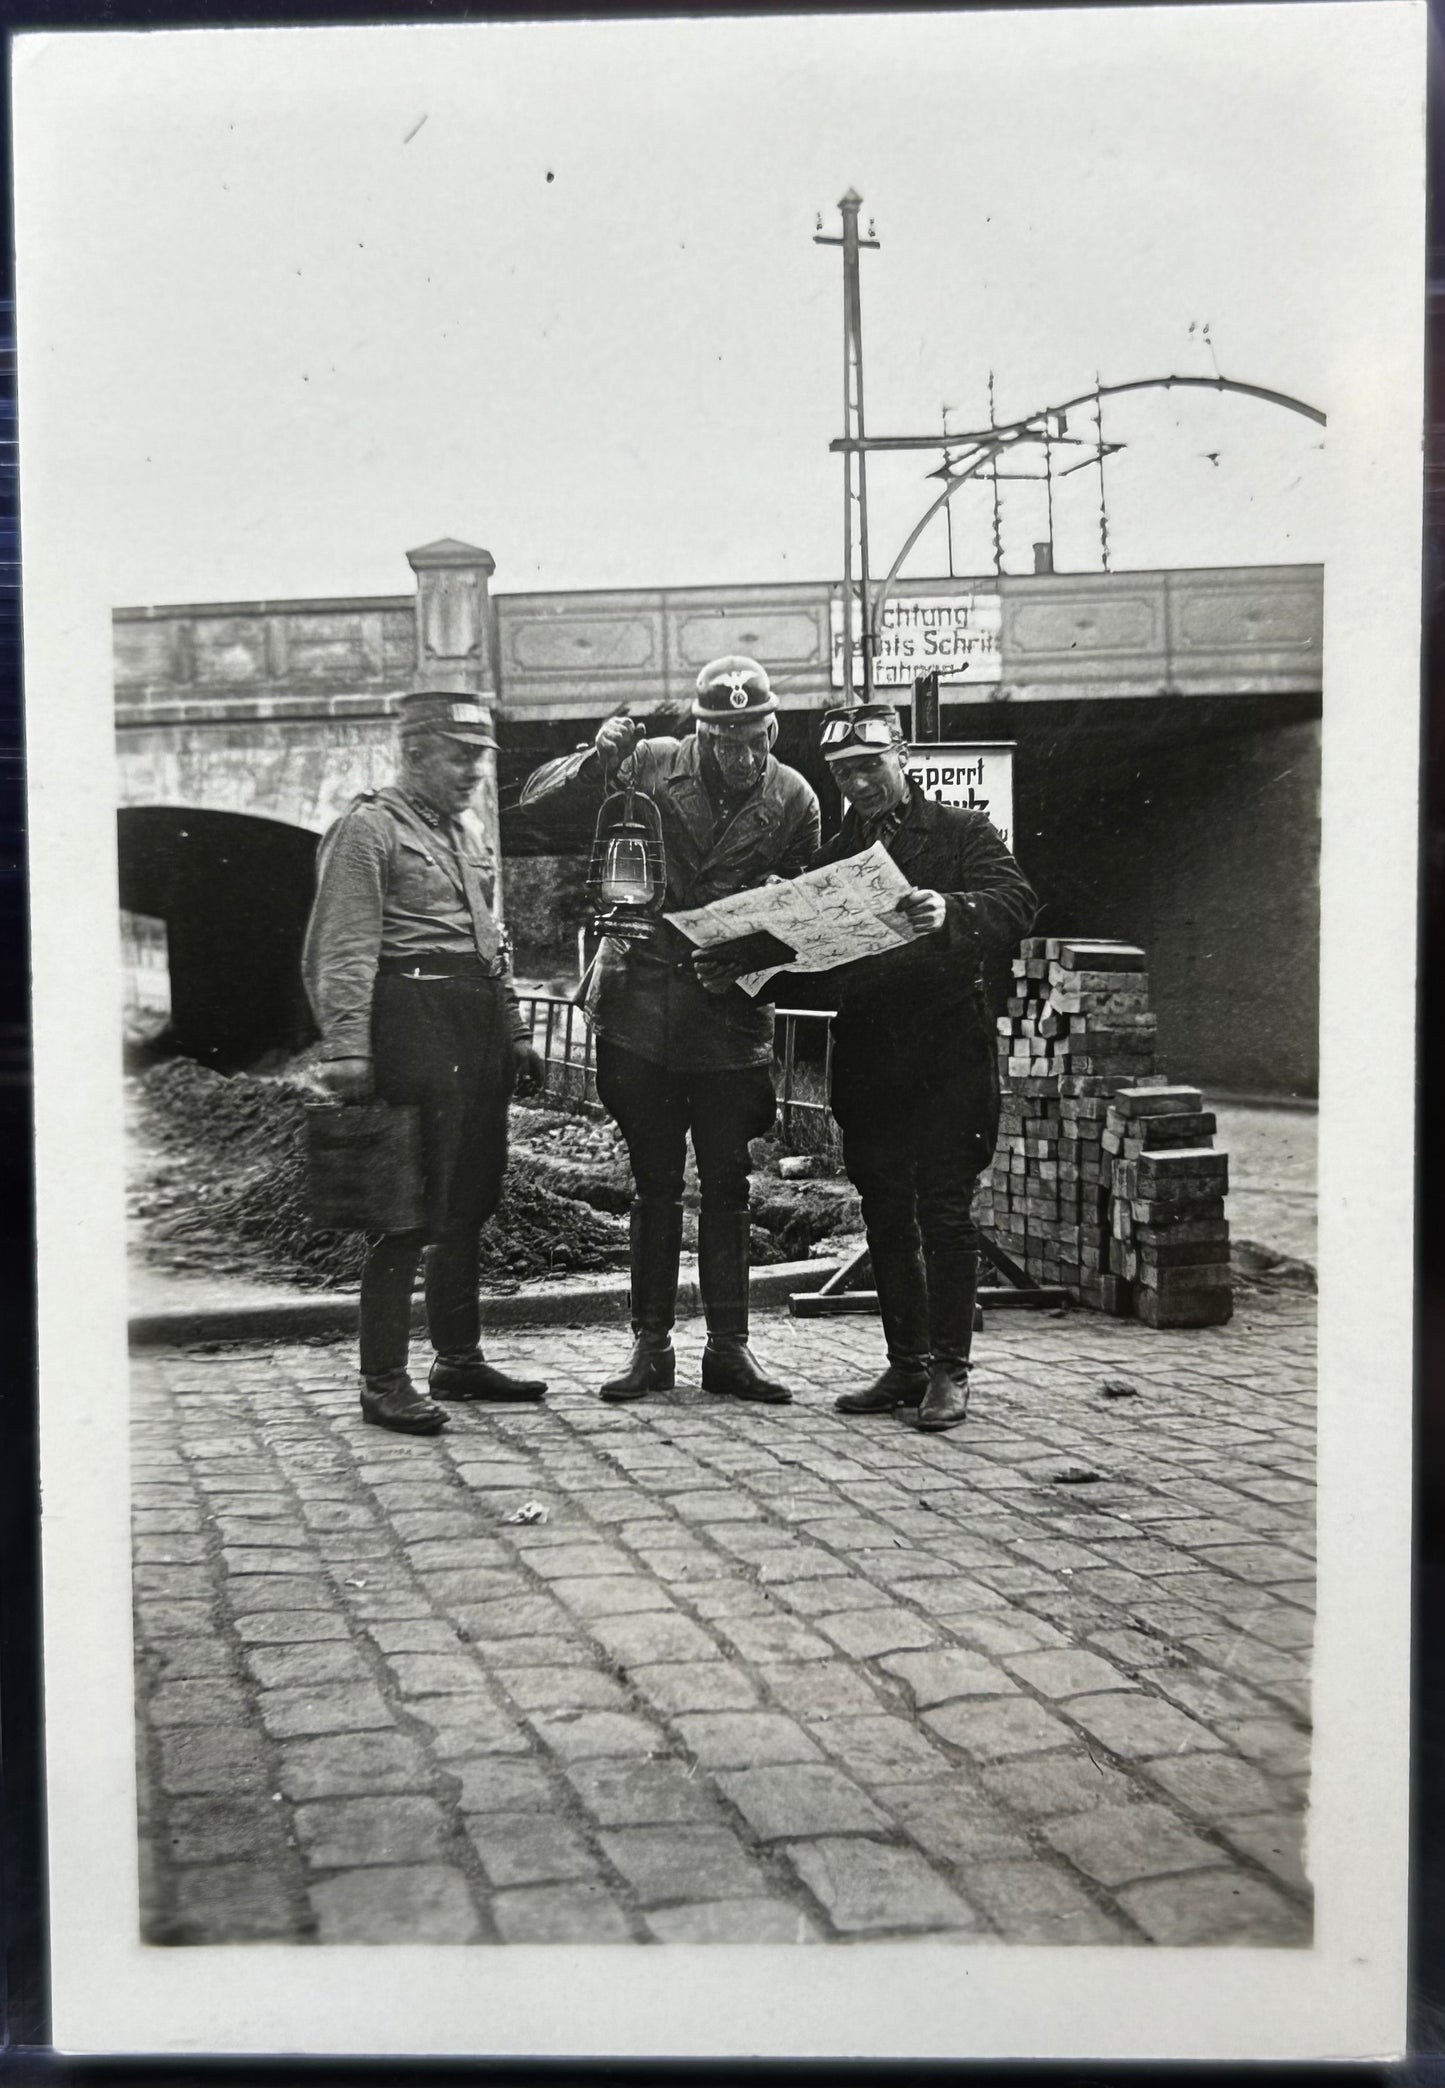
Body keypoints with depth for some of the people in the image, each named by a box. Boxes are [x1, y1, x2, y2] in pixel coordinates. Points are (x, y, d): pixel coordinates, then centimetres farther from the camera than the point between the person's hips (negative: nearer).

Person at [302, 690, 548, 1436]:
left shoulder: (468, 833, 21)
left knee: (470, 1203, 13)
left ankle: (459, 1359, 24)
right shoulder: (368, 827, -5)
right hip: (414, 1020, -9)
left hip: (479, 1025, 9)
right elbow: (345, 950, -13)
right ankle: (384, 1381, 0)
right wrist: (346, 1047, -21)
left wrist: (516, 1033, 20)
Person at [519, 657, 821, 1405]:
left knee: (727, 1187, 7)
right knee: (654, 1184, 8)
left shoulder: (794, 800, -2)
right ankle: (650, 1345, 16)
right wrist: (595, 758, -19)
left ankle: (728, 1346, 16)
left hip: (730, 1015, 0)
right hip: (641, 1006, 0)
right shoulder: (650, 765, -5)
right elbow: (535, 799, -2)